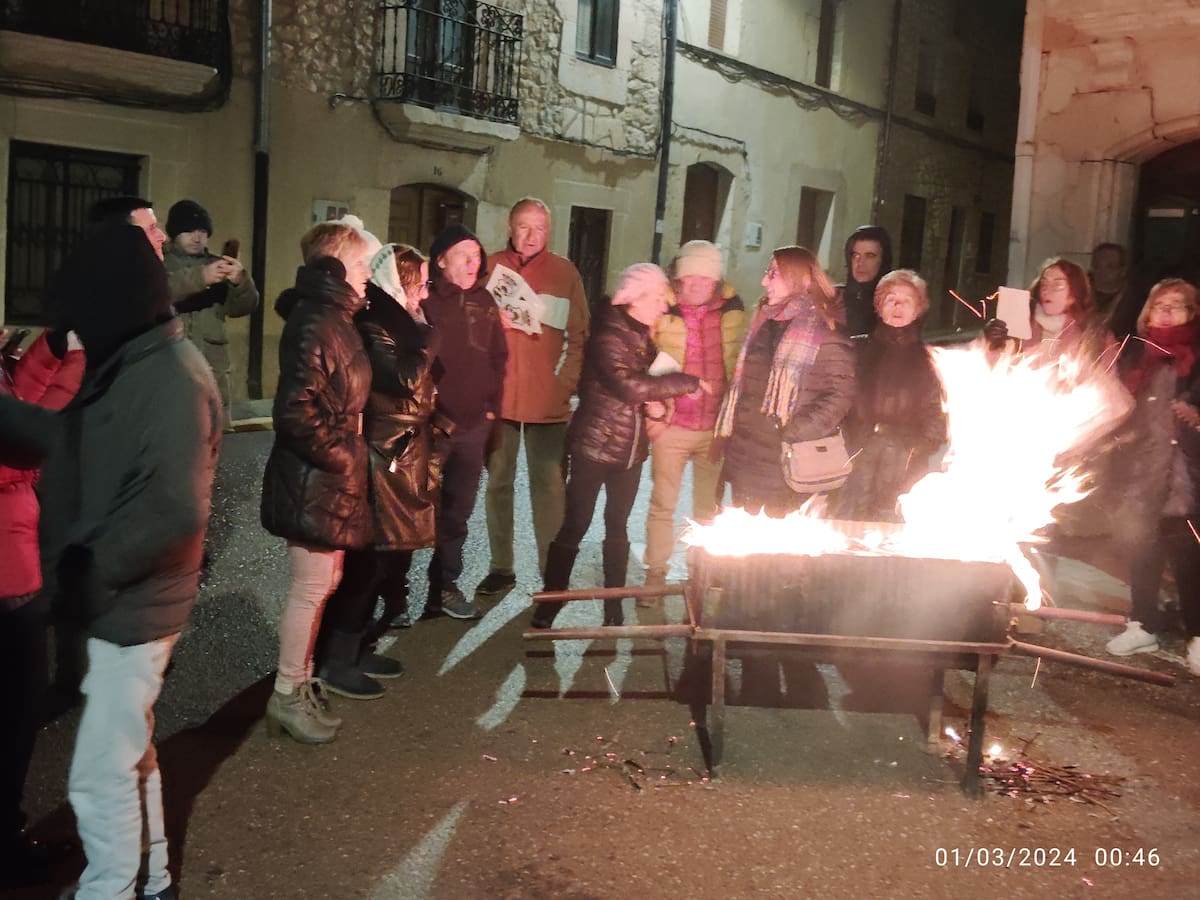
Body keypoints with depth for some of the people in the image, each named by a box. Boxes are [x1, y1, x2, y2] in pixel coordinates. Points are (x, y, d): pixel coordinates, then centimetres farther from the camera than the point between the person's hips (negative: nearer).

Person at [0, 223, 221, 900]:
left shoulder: (172, 377, -23)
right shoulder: (134, 366, 7)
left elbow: (176, 509, -32)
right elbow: (75, 440, 17)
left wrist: (90, 567, -22)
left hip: (132, 609, -10)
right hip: (119, 601, 10)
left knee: (100, 776, 3)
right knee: (130, 753, 23)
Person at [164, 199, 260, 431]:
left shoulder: (217, 266, 14)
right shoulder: (159, 263, 5)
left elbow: (242, 307, 1)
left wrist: (241, 281, -21)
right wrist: (199, 278, -30)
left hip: (212, 373, 3)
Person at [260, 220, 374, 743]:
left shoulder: (334, 317, 12)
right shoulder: (315, 322, -20)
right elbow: (295, 410, -27)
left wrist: (348, 455, 13)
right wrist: (340, 458, -18)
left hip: (327, 478, 10)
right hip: (314, 480, -10)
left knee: (323, 580, 19)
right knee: (312, 586, 1)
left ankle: (300, 680, 32)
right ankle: (288, 696, 15)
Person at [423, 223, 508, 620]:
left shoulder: (484, 301, 10)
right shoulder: (424, 300, -6)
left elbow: (498, 357, 14)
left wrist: (491, 407, 6)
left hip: (473, 424, 5)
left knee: (457, 511, 13)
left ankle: (444, 586, 25)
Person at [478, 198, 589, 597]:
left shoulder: (564, 272, 4)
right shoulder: (490, 266, 5)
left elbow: (580, 335, 3)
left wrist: (567, 381, -6)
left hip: (547, 399, -1)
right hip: (497, 395, 2)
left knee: (548, 485, -1)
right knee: (498, 481, 9)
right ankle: (501, 568, 19)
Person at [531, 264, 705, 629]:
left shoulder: (644, 335, 8)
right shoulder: (609, 335, -16)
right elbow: (628, 385, -29)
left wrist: (653, 402, -1)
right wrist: (687, 382, -22)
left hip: (630, 448, 7)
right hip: (595, 447, -7)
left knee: (618, 527, 13)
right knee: (574, 527, -3)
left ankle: (614, 610, 23)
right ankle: (546, 611, 7)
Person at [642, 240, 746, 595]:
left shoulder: (733, 313, 4)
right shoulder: (663, 312, -3)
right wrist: (652, 411, -5)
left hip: (716, 428, 2)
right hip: (672, 426, -2)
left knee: (708, 508, 11)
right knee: (662, 505, 5)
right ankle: (655, 575, 17)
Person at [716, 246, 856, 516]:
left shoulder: (823, 333, -10)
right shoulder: (763, 323, 14)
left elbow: (839, 395, -16)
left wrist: (794, 434, -21)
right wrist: (729, 434, 14)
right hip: (745, 461, 7)